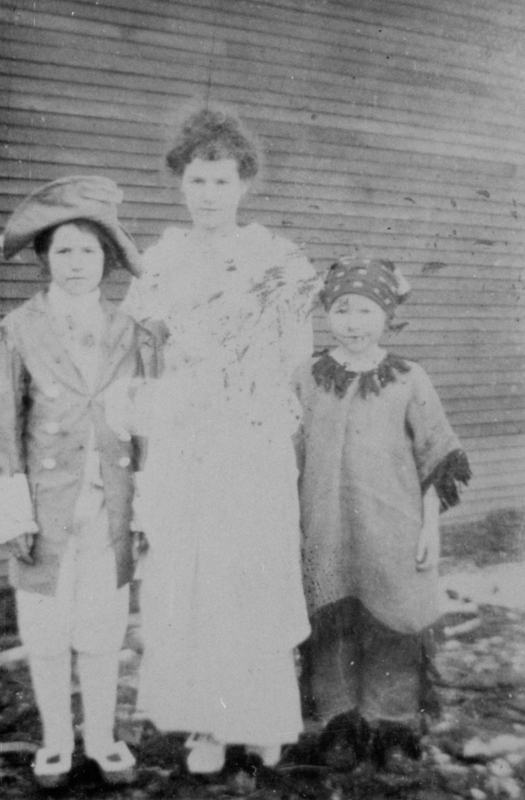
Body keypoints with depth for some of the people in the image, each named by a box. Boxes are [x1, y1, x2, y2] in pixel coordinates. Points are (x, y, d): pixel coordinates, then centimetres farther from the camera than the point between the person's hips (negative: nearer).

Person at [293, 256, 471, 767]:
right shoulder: (306, 378, 2)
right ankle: (340, 724, 25)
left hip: (391, 533, -1)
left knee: (392, 626, 6)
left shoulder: (408, 381, -2)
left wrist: (430, 527, -1)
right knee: (332, 625, 8)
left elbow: (434, 461, 1)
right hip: (327, 535, 2)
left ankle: (392, 725, 25)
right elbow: (290, 460, 9)